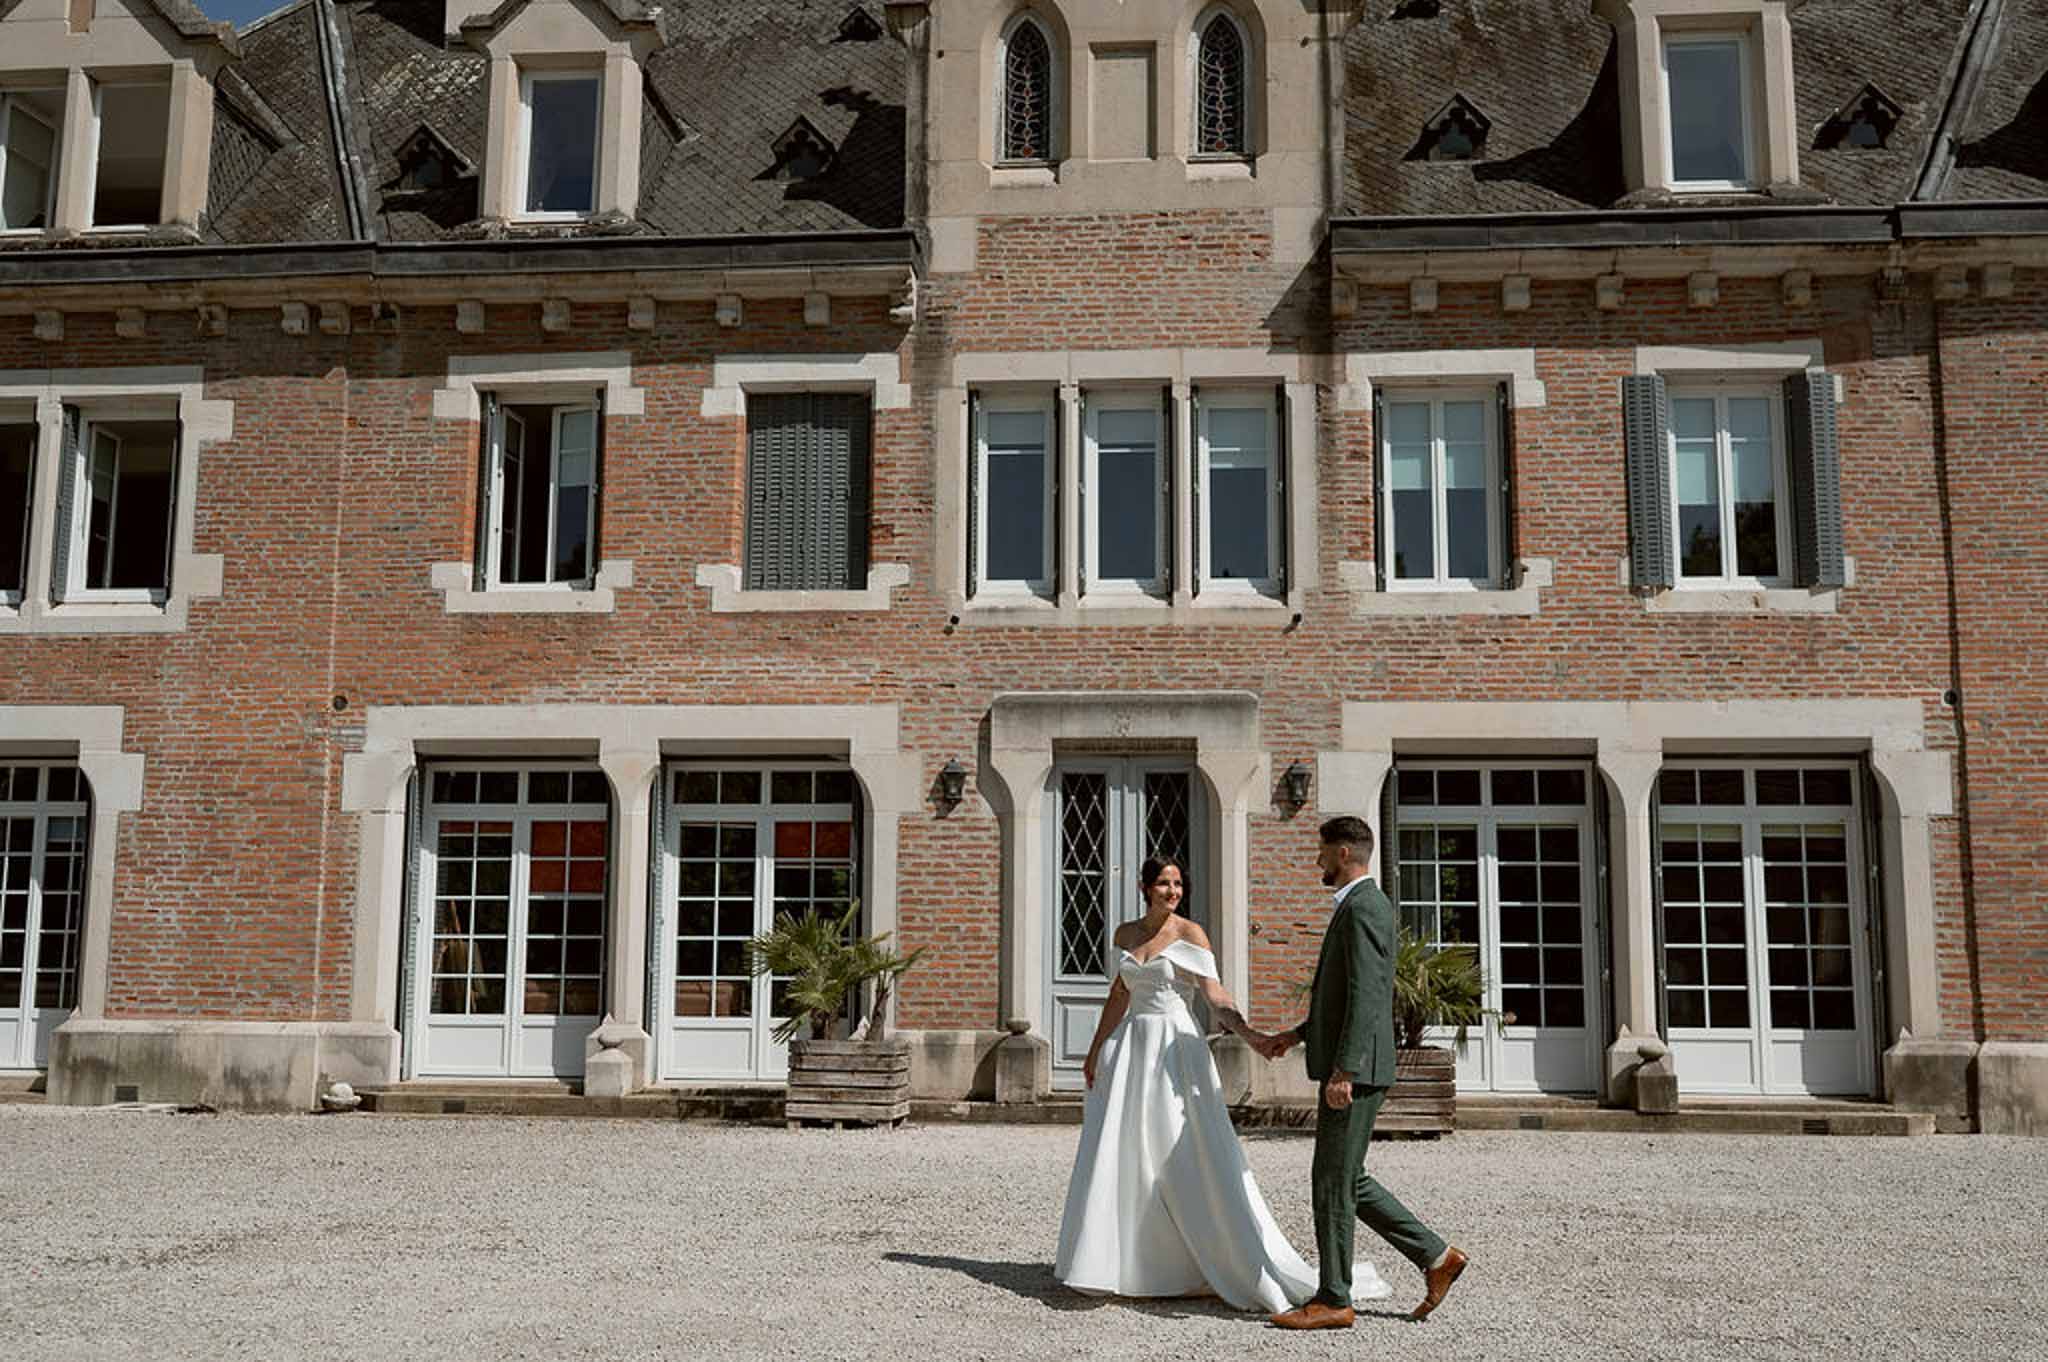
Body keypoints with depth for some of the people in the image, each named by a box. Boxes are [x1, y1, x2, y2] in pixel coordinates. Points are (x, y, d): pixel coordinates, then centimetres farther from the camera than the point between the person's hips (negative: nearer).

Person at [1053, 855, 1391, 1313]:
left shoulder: (1190, 934, -5)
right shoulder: (1125, 934, 10)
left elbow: (1214, 995, -12)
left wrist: (1248, 1033, -27)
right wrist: (1095, 1050, 19)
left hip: (1176, 1050, -5)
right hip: (1131, 1048, 5)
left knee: (1193, 1156, -7)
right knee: (1120, 1154, 7)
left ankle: (1242, 1263, 2)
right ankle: (1114, 1261, 19)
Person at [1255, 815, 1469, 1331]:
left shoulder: (1362, 907, -15)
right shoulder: (1363, 905, 18)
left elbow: (1366, 995, -22)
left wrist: (1343, 1070, -26)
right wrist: (1296, 1035, 24)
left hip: (1355, 1072, -10)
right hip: (1348, 1066, 10)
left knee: (1333, 1182, -2)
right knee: (1348, 1181, 15)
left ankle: (1333, 1300, 8)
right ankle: (1436, 1257, 19)